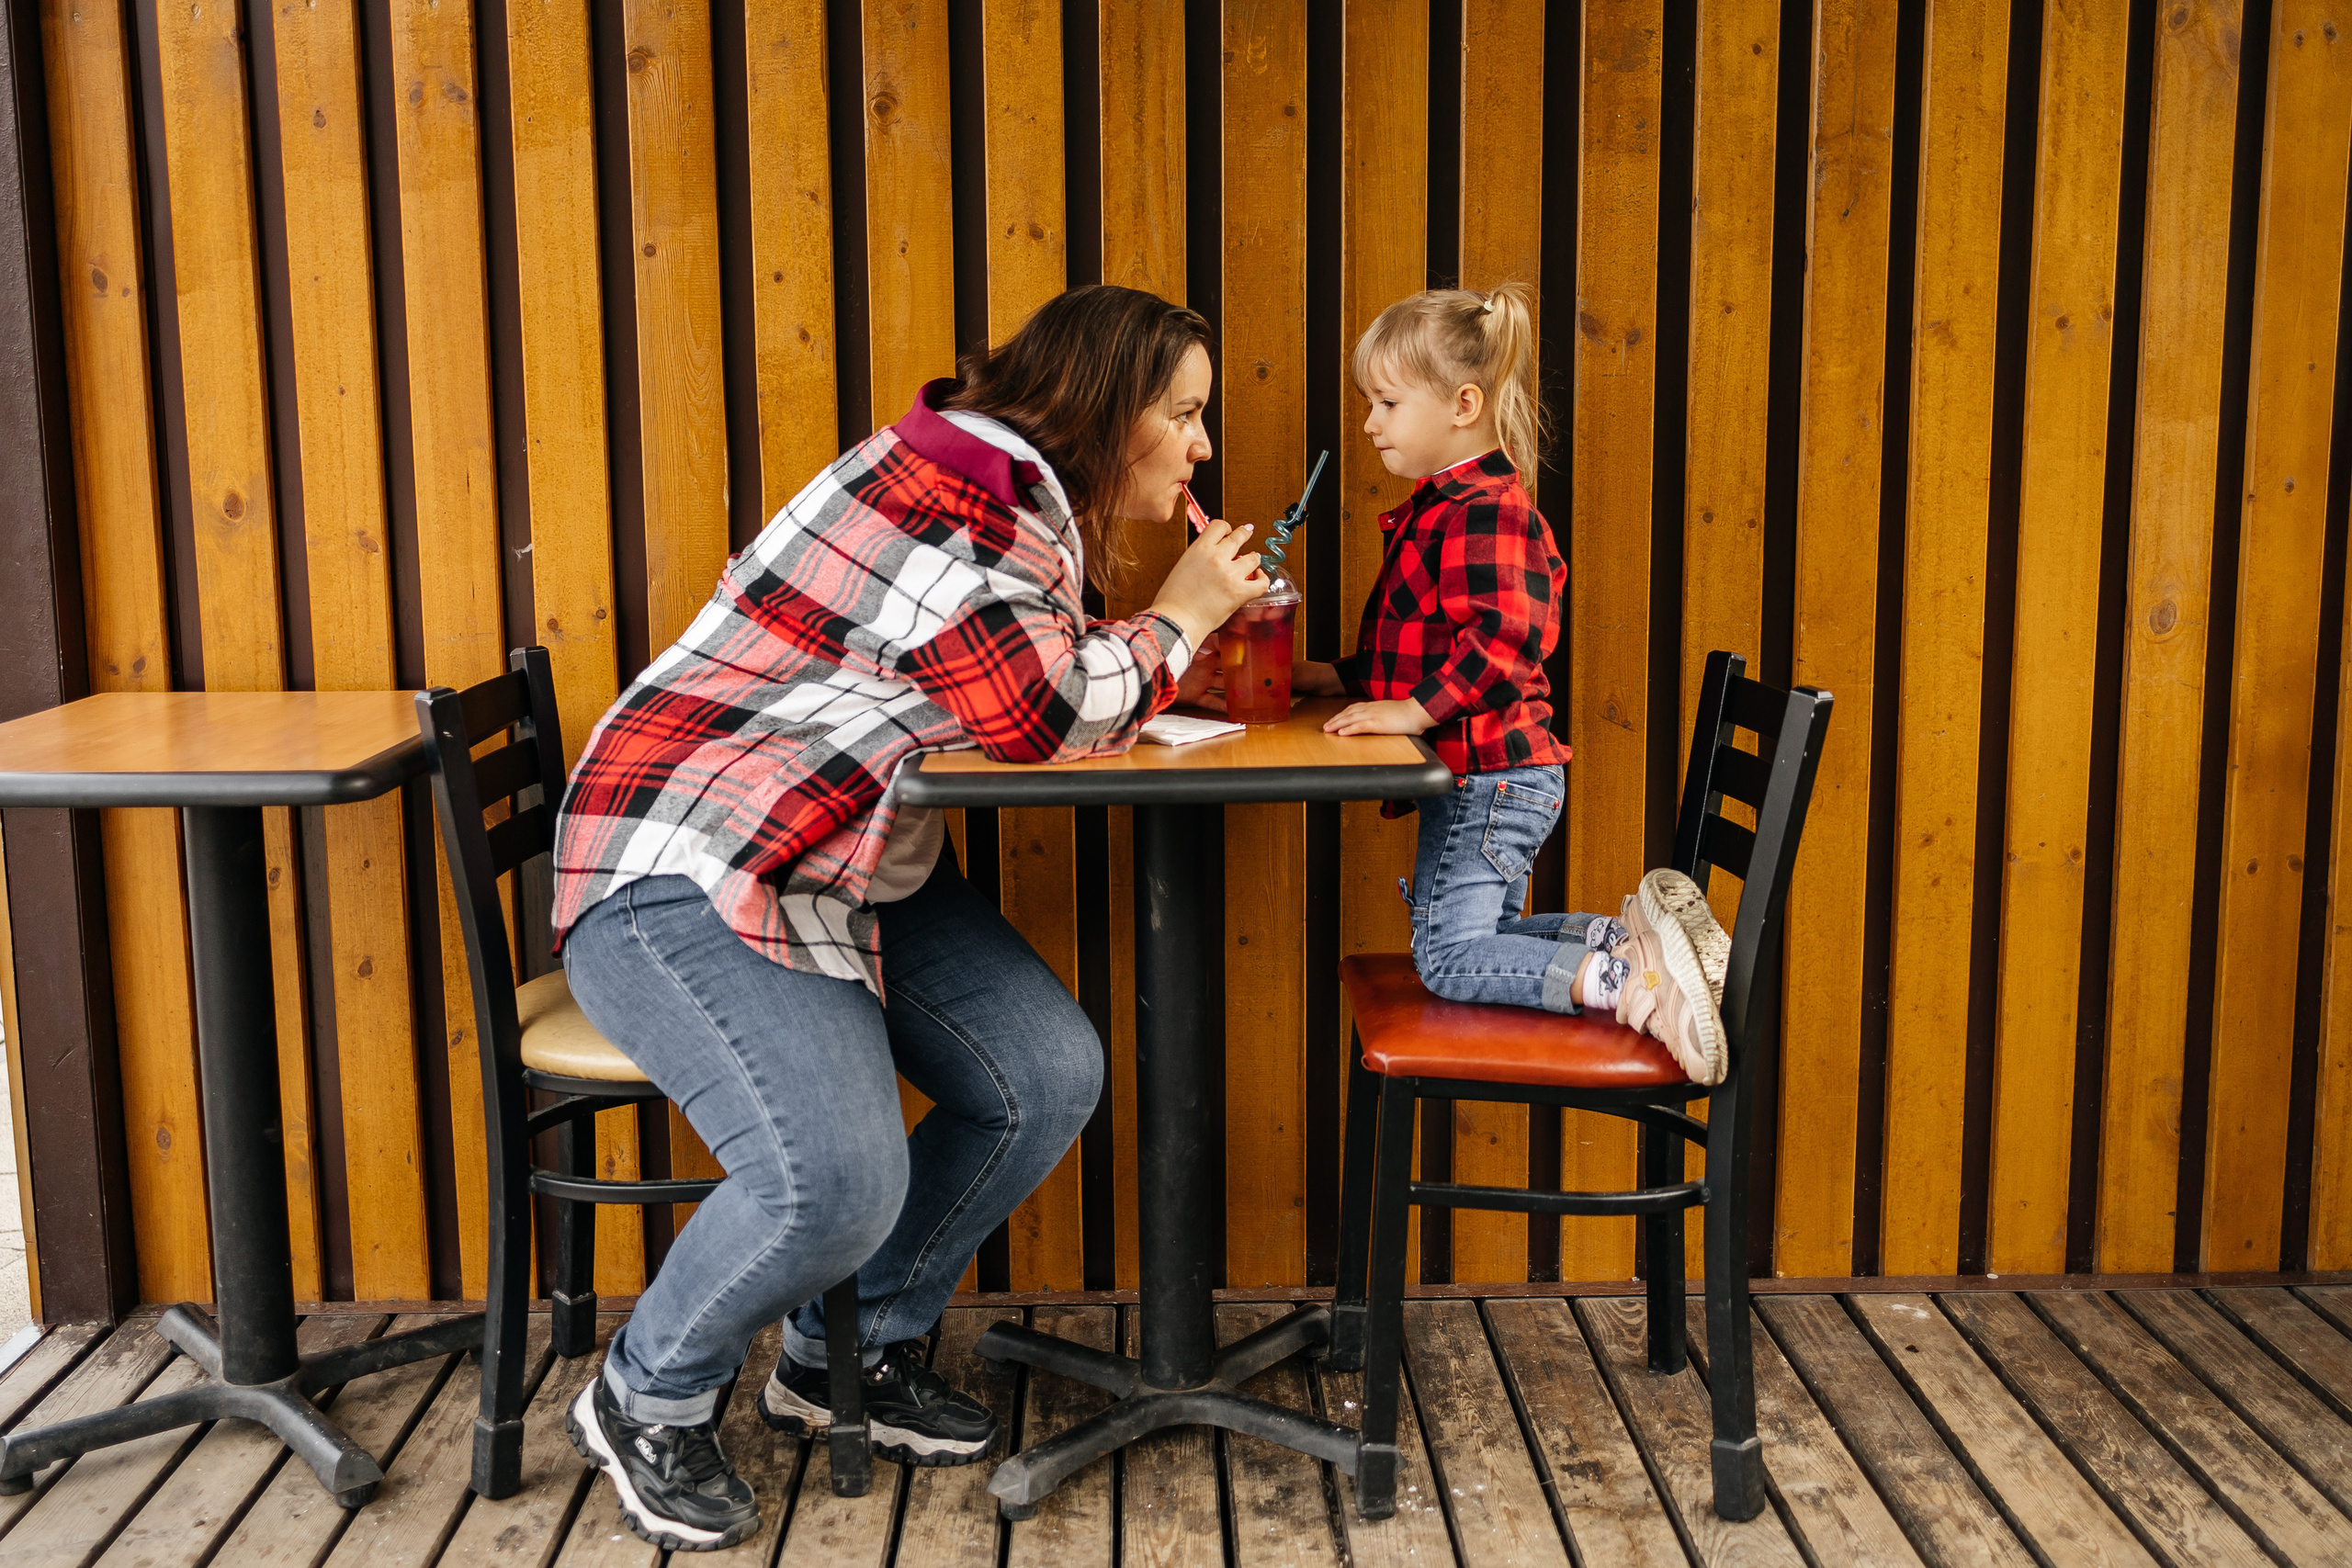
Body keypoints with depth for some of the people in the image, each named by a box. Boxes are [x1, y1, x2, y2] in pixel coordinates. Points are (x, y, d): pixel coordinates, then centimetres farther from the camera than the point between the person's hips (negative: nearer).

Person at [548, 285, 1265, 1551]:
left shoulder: (1026, 500, 12)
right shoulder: (958, 486, -19)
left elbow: (1037, 687, 16)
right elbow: (1039, 712, -25)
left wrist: (1203, 623, 7)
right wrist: (1180, 617, -9)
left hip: (857, 873, 10)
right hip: (687, 872, -10)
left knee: (1051, 1075, -1)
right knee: (834, 1181, -26)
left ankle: (850, 1353, 16)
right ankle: (645, 1401, 5)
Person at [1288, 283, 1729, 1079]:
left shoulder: (1487, 512, -18)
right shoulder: (1439, 507, 17)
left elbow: (1506, 637, -31)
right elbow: (1416, 649, 26)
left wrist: (1415, 711, -28)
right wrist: (1326, 678, 18)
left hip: (1491, 774, -11)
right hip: (1485, 776, 11)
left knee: (1451, 958, -11)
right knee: (1481, 934, 18)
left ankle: (1635, 984, -14)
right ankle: (1635, 931, 13)